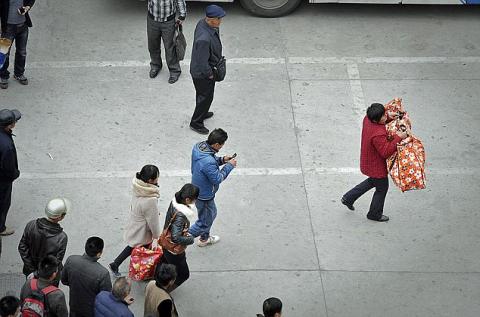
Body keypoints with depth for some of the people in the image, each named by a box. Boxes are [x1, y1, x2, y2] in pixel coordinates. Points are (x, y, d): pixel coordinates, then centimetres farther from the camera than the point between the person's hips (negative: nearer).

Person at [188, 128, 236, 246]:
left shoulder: (197, 147, -13)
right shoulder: (208, 162, -41)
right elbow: (217, 179, -25)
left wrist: (221, 160, -5)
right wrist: (229, 166, -16)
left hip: (197, 190, 9)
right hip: (204, 196, -9)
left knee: (211, 214, 31)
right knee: (204, 222, 14)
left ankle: (205, 238, 53)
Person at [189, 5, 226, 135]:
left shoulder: (203, 22, -12)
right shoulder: (204, 39, -42)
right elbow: (202, 63, -32)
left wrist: (218, 58, 15)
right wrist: (209, 74, -15)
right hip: (202, 74, -9)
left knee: (203, 94, 30)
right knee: (206, 96, 13)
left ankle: (202, 113, 54)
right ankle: (196, 123, 32)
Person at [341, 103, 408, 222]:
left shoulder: (367, 119, -13)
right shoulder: (378, 134, -39)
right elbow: (386, 152, -32)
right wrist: (398, 138, -35)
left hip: (367, 161, 9)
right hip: (376, 166, -9)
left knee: (373, 181, 34)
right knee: (382, 188, 17)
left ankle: (348, 198, 41)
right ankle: (375, 214, 38)